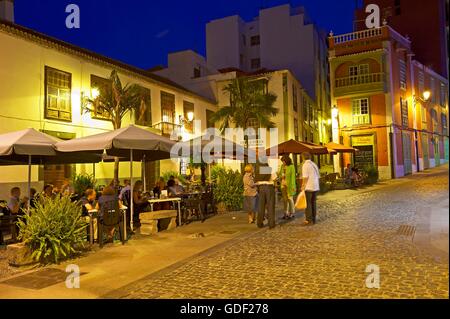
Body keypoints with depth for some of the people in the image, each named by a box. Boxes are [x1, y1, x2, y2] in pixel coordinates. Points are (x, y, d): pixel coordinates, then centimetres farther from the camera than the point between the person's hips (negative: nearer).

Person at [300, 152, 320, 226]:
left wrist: (303, 187, -9)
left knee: (308, 204, -1)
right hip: (316, 187, 7)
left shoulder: (305, 165, -10)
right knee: (313, 203, 13)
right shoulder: (314, 164, 12)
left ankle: (309, 220, 1)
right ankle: (313, 219, 19)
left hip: (308, 187, -7)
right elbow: (318, 176, 14)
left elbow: (305, 178, -15)